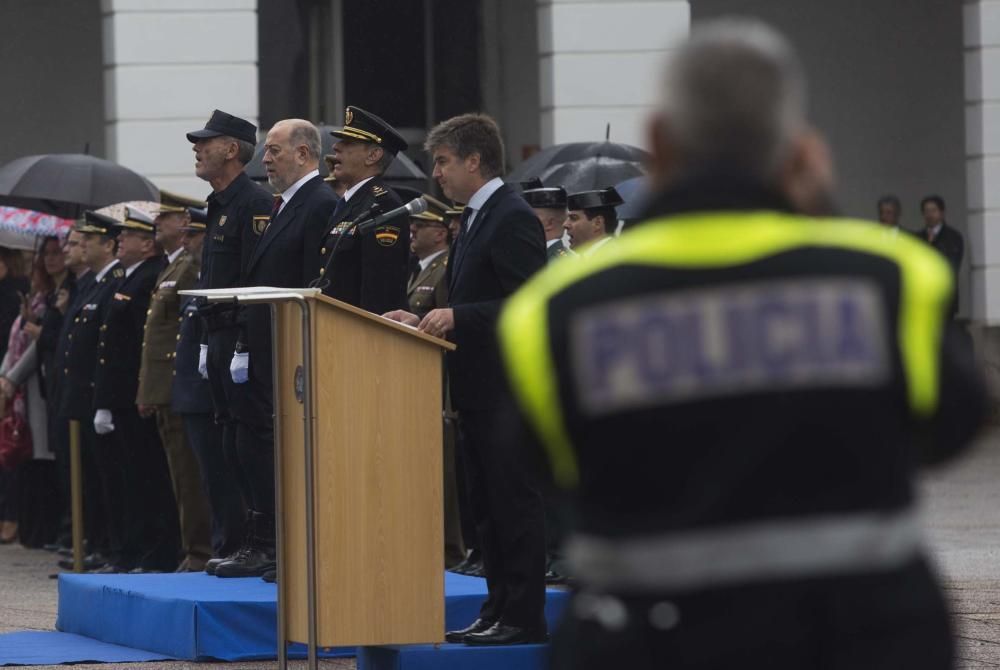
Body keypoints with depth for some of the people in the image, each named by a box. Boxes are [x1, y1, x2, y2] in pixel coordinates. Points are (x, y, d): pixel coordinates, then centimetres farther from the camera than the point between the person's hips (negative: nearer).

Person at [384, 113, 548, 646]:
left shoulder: (513, 219, -14)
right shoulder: (476, 218, 17)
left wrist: (457, 317, -23)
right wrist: (429, 320, 9)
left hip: (507, 390, -10)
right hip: (479, 390, 10)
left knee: (514, 502, -6)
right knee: (488, 505, 12)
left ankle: (523, 616, -4)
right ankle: (499, 610, 16)